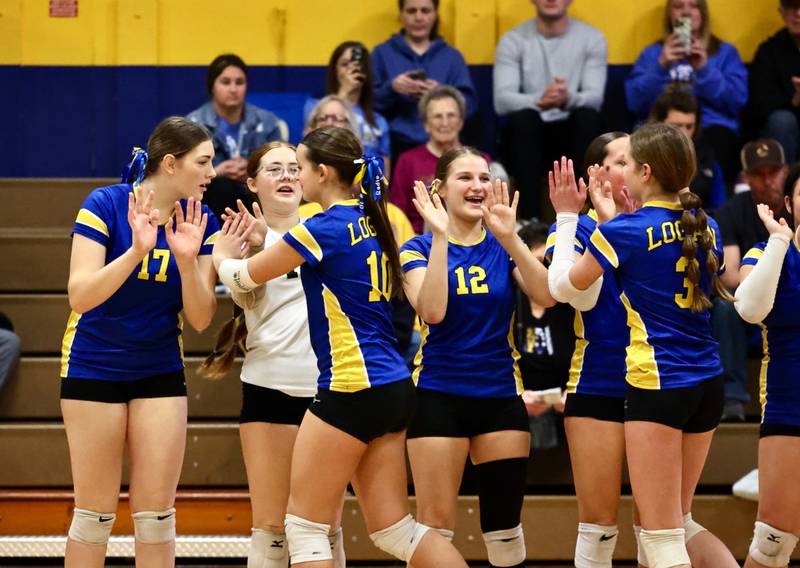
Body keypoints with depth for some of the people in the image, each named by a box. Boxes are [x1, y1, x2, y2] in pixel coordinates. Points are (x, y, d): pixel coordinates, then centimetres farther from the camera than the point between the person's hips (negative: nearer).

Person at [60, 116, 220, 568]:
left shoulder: (201, 223, -3)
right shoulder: (105, 205, -15)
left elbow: (201, 319, -5)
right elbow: (80, 295, -22)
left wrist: (187, 259, -21)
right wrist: (137, 250, -34)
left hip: (161, 372, 4)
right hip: (94, 368, -4)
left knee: (156, 512, 2)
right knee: (96, 514, -1)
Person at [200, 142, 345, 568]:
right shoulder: (248, 236, 3)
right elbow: (242, 295, -11)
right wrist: (254, 247, -31)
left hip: (327, 389, 2)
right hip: (270, 387, -2)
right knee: (271, 524, -3)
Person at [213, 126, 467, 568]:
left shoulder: (325, 228, -12)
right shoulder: (368, 222, 13)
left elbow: (245, 278, 0)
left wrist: (222, 257, 21)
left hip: (352, 388, -9)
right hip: (391, 387, 9)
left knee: (305, 524, 0)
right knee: (394, 529, 9)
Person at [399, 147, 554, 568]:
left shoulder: (504, 247, 5)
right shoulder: (420, 249, -1)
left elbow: (545, 296, -12)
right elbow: (432, 310, -19)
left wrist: (510, 237, -21)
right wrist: (440, 236, -21)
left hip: (501, 395, 3)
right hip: (439, 395, -3)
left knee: (504, 523, 5)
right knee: (435, 522, -5)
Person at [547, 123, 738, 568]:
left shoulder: (626, 231, -10)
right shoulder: (706, 228, 7)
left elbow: (562, 286, 2)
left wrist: (567, 217, 12)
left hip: (656, 384, -7)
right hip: (708, 383, 7)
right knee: (679, 523, 19)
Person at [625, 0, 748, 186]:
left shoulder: (725, 52, 21)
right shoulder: (653, 53, 22)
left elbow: (737, 101, 5)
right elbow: (636, 102, 6)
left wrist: (704, 69, -5)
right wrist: (661, 66, -5)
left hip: (712, 127, 0)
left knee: (717, 140, -38)